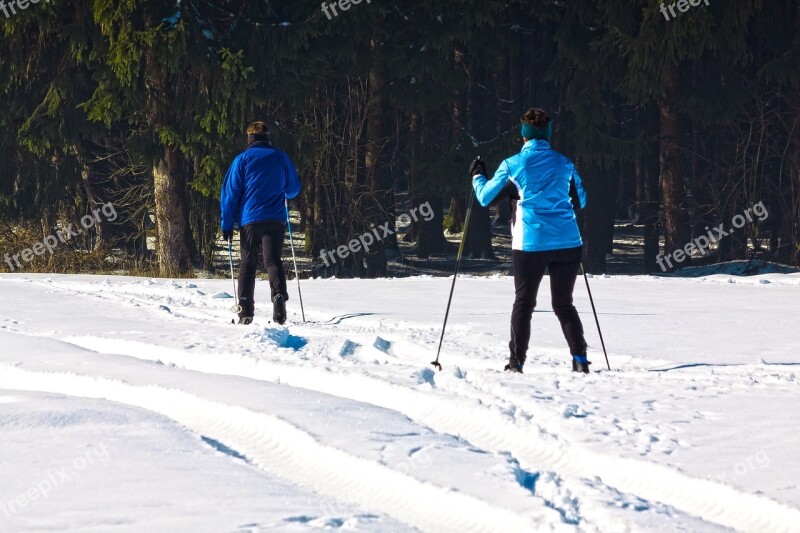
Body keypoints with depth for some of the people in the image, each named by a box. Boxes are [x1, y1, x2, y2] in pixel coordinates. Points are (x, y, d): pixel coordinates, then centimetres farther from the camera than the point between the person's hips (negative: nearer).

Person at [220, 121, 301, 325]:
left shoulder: (242, 160, 2)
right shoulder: (281, 158, 9)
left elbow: (230, 193, -1)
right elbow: (294, 189, 19)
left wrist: (227, 224, 1)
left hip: (249, 220, -1)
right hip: (275, 220, 1)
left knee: (248, 264, 8)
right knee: (273, 261, -3)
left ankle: (245, 311, 3)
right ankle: (279, 297, -28)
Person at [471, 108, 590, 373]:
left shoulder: (512, 165, -1)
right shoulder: (564, 163, 8)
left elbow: (486, 197, 8)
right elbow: (580, 201, 20)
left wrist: (477, 176, 27)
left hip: (530, 244, -2)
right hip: (567, 243, 2)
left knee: (523, 303, 9)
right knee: (564, 304, 11)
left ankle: (516, 362, 5)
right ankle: (580, 360, 0)